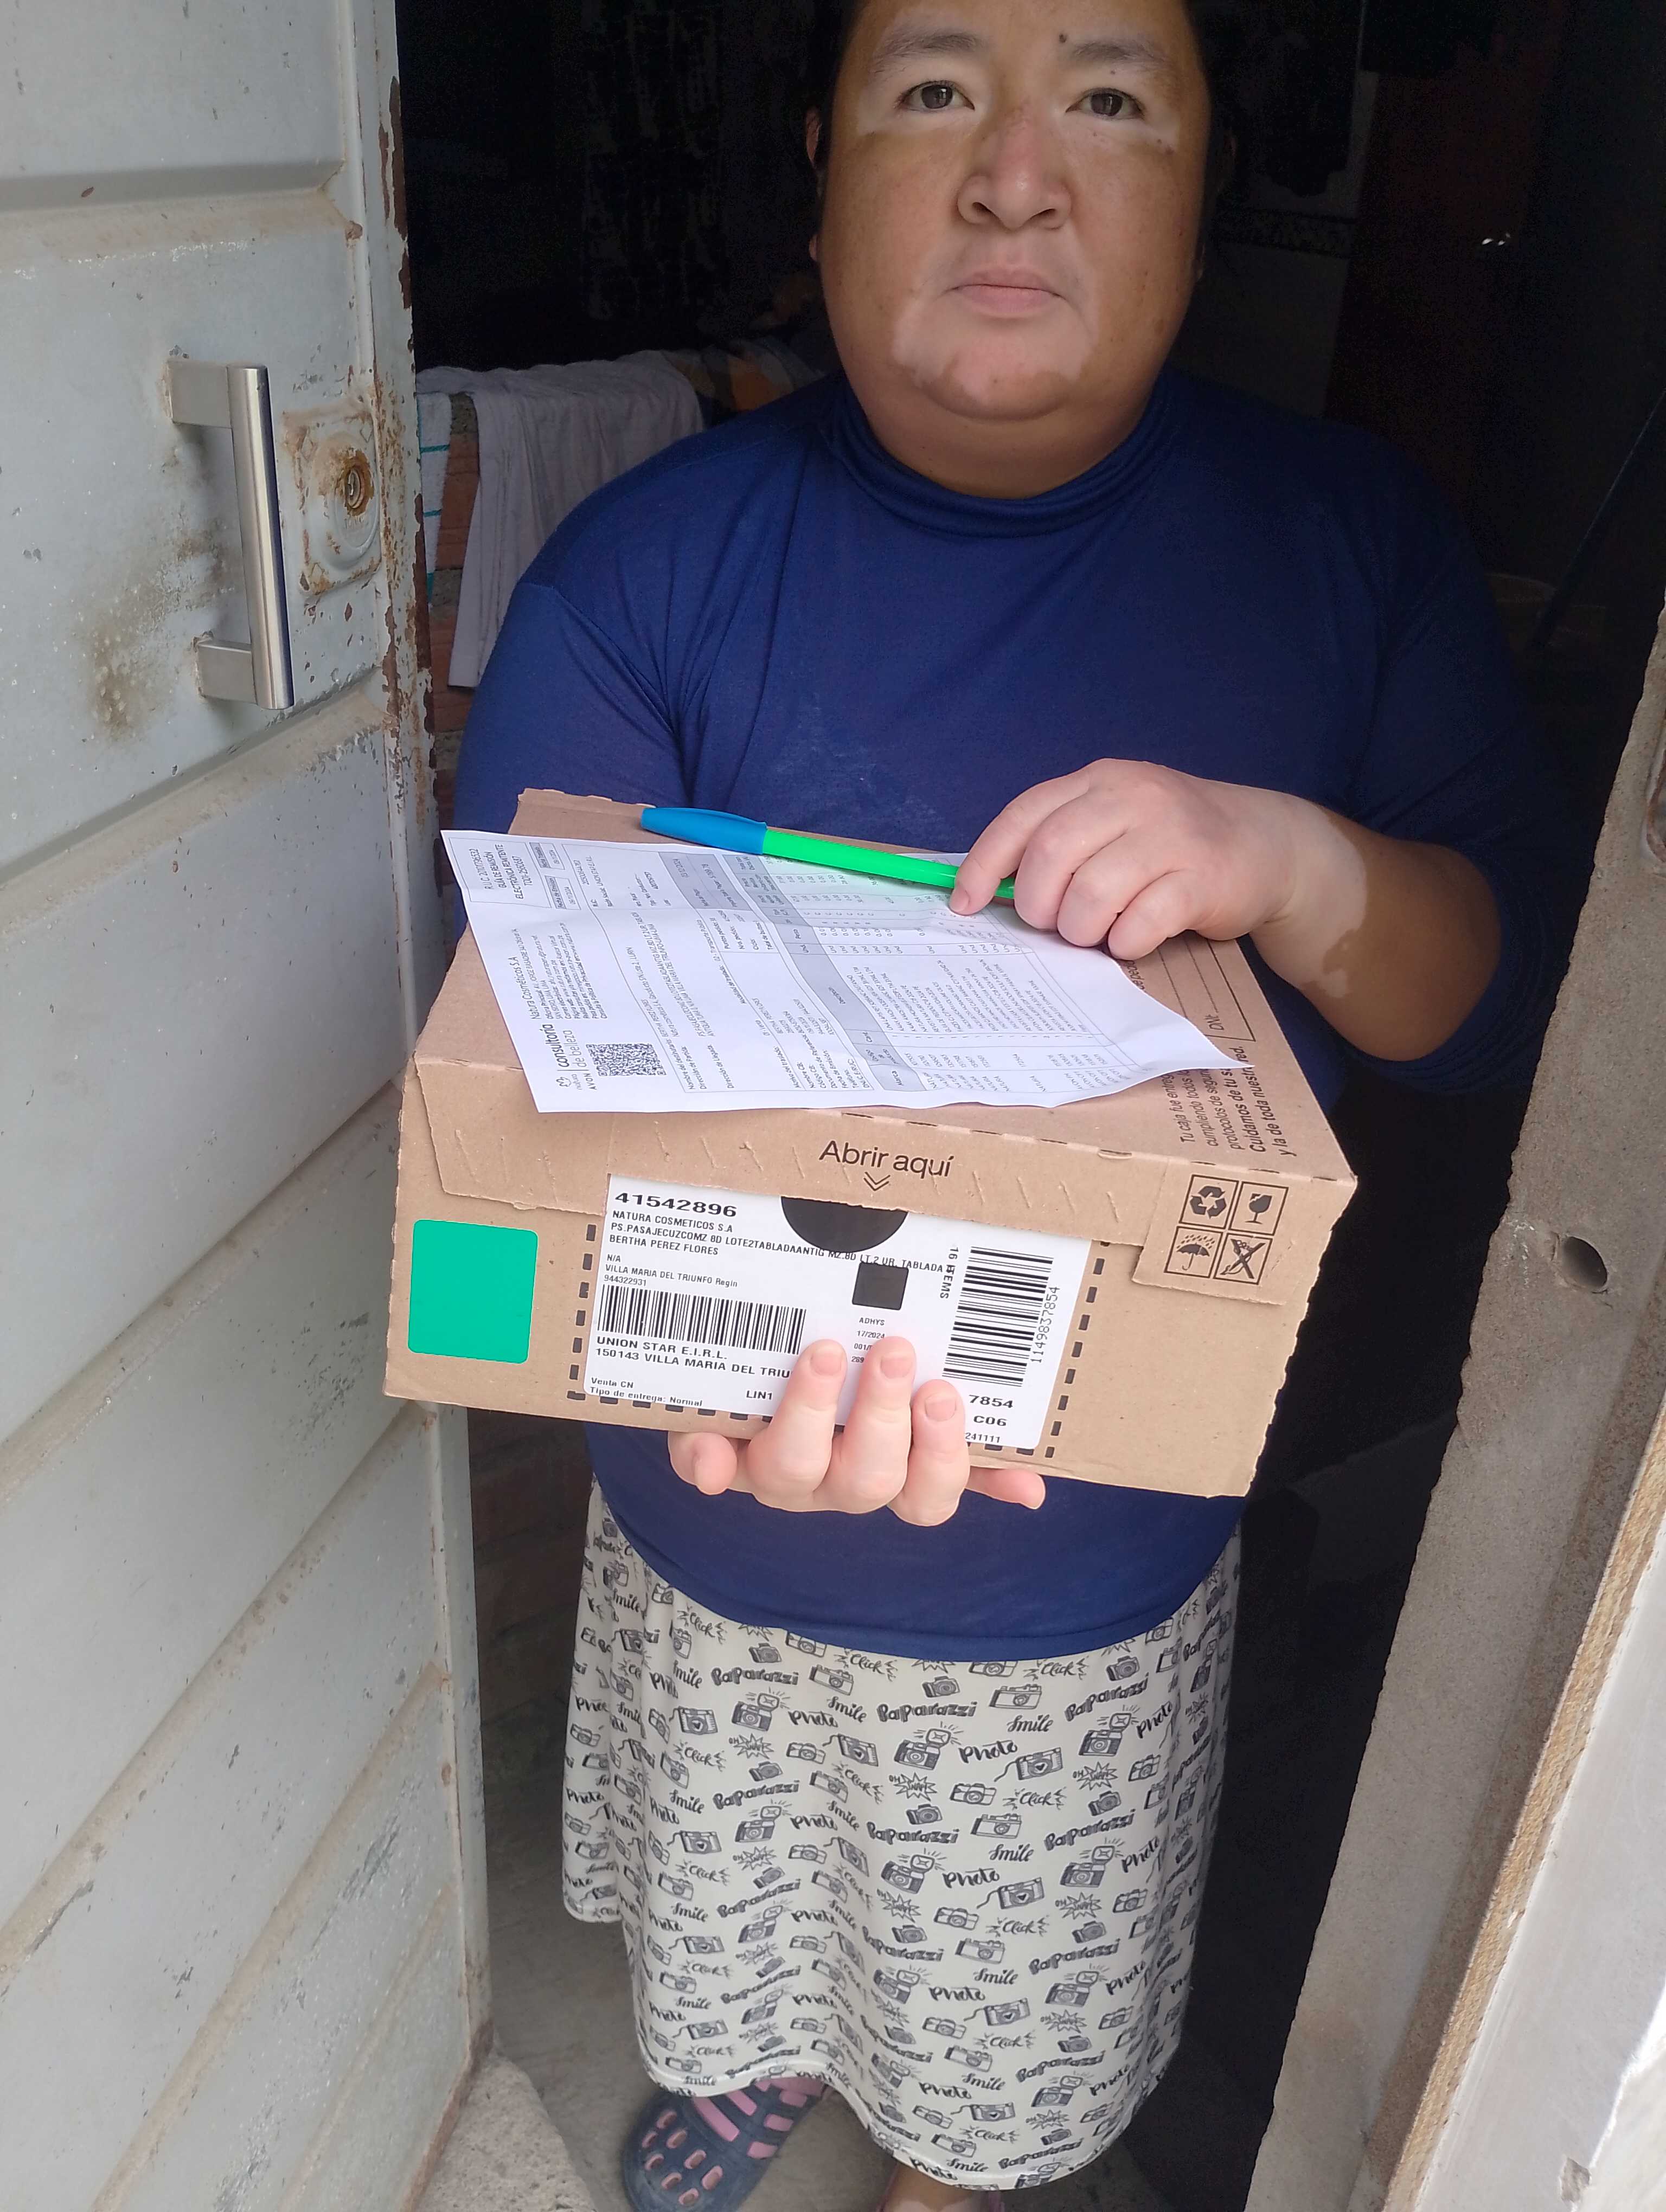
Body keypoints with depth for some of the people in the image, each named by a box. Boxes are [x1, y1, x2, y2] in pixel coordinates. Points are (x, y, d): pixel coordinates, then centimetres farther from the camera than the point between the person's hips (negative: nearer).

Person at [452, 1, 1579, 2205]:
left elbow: (1514, 987, -8)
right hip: (725, 1534, 0)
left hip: (1111, 1546, 1)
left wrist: (1304, 869, -31)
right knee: (746, 1915, 32)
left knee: (1010, 2033, 28)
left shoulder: (1355, 541, -10)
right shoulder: (638, 574, -16)